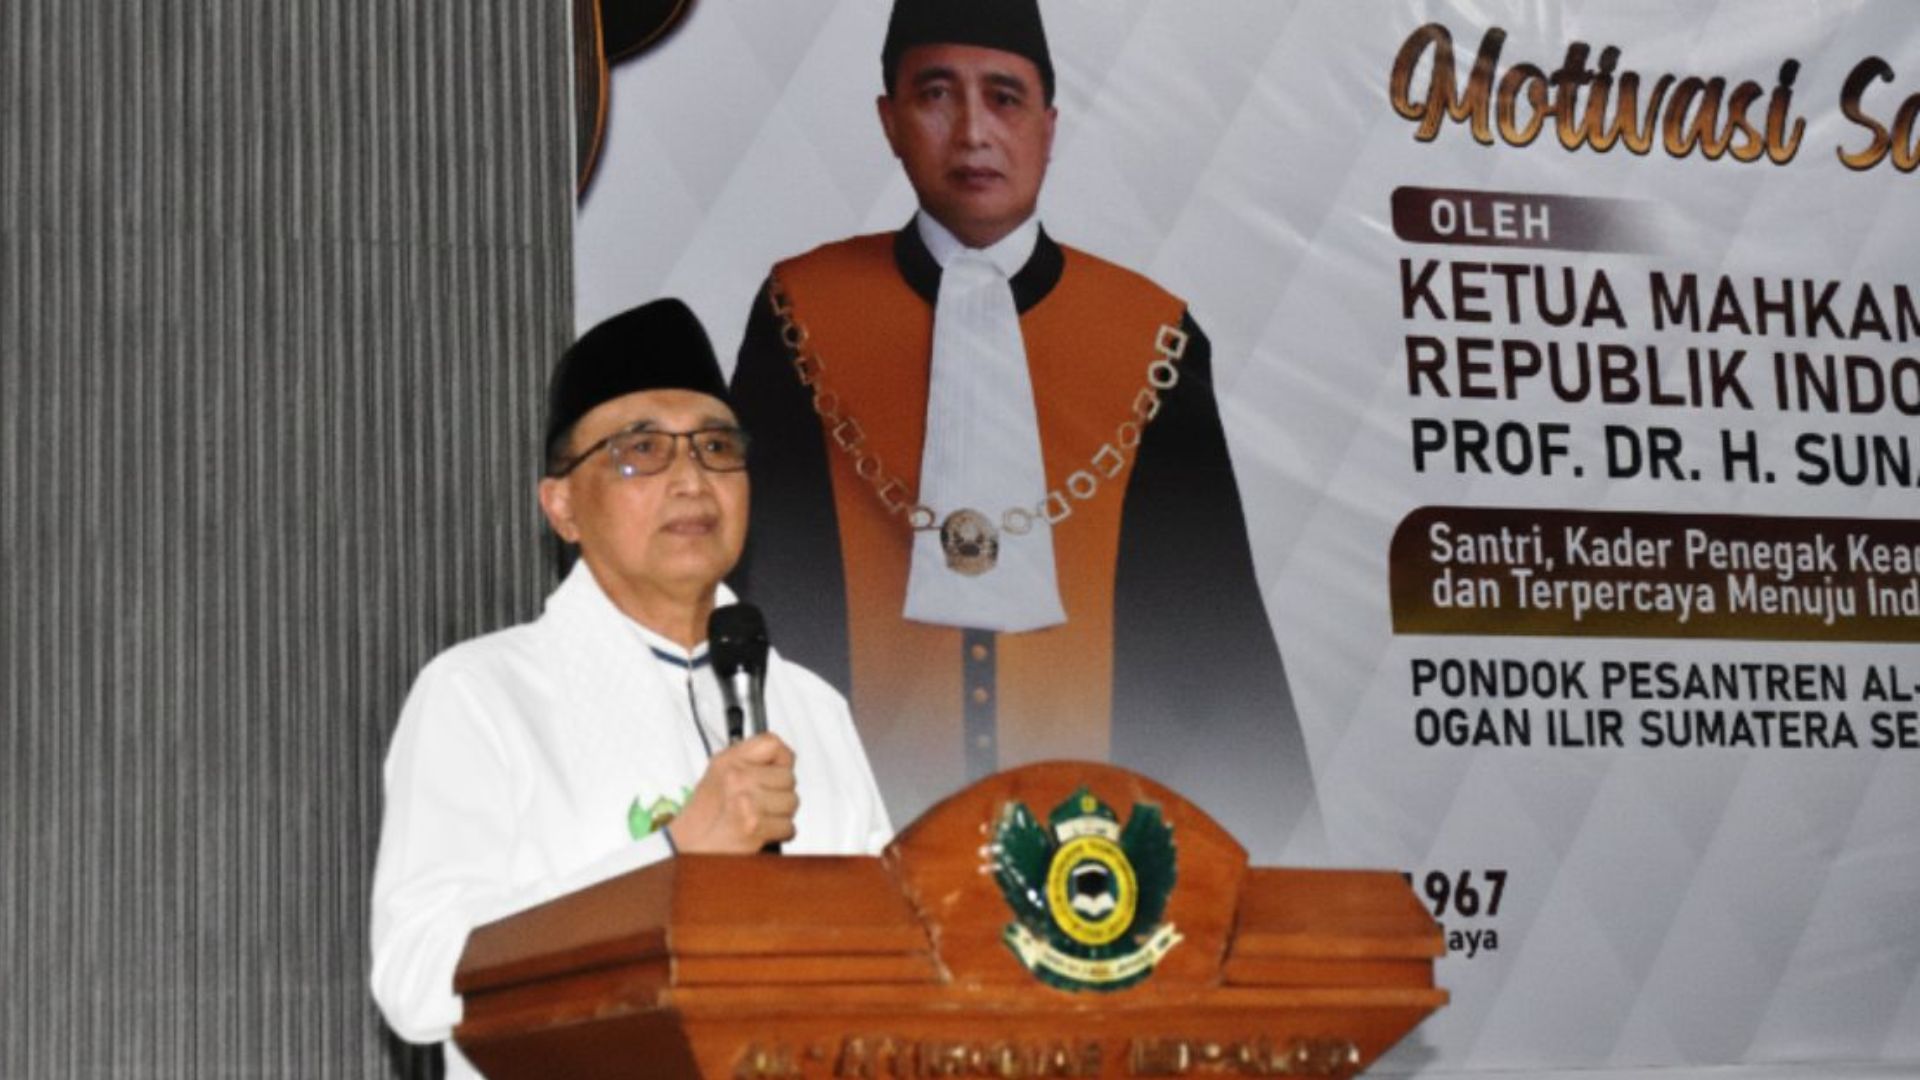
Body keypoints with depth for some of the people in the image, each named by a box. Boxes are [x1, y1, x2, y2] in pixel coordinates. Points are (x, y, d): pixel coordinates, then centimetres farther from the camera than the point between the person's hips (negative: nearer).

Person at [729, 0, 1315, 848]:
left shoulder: (1151, 333, 7)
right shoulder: (802, 314, 6)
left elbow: (1214, 617, 9)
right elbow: (761, 587, 8)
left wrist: (1266, 830, 5)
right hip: (865, 805, 0)